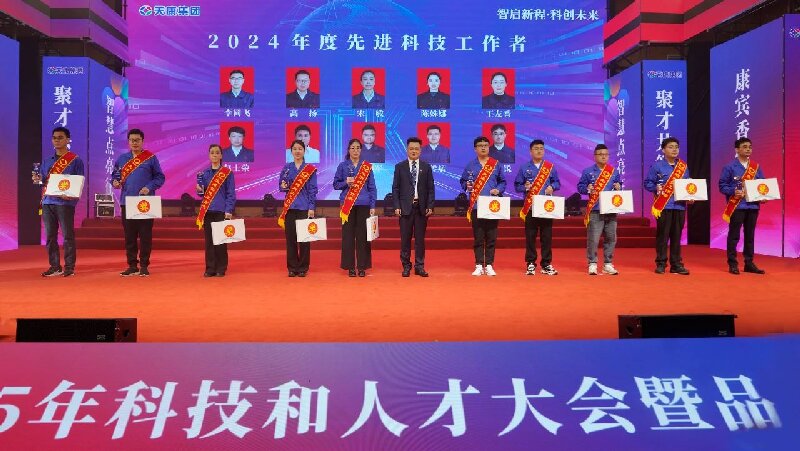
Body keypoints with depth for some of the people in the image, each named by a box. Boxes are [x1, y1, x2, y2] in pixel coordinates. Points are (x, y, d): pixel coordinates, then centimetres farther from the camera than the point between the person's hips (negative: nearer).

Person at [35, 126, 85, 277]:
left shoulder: (76, 160, 1)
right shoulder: (47, 161, 17)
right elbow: (43, 181, 20)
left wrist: (71, 195, -19)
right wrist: (38, 179, -3)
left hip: (65, 202, -5)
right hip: (47, 202, 5)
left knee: (68, 236, -3)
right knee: (50, 236, 6)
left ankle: (69, 267, 3)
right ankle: (54, 267, 14)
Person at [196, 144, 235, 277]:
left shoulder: (227, 173, -1)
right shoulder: (204, 173, 10)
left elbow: (231, 194, -3)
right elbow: (202, 193, 14)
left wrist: (229, 211, -11)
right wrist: (199, 190, -9)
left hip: (221, 211, -3)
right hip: (207, 211, 3)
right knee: (209, 240, 5)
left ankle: (221, 269, 9)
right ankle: (210, 268, 11)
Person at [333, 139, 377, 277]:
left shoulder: (367, 166, 7)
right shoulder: (343, 166, 6)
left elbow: (372, 187, 6)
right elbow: (336, 184, 7)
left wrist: (373, 206, 0)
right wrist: (346, 182, -13)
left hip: (363, 205, 0)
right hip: (347, 205, 0)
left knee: (363, 235, 1)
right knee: (348, 235, 1)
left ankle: (362, 266, 9)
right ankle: (350, 266, 9)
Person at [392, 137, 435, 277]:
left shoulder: (426, 167, 8)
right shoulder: (399, 167, 6)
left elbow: (431, 188, 6)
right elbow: (395, 188, 3)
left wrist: (430, 206, -4)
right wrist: (397, 206, -6)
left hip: (422, 207, 1)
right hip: (405, 207, -1)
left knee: (420, 238, 5)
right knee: (405, 238, 2)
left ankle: (419, 266, 11)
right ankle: (406, 266, 12)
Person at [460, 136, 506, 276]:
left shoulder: (496, 165, 9)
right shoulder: (470, 166, 7)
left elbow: (502, 182, 12)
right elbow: (463, 181, 10)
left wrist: (498, 190, -6)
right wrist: (467, 186, -11)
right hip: (476, 206, 0)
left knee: (491, 237, 2)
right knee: (478, 238, 2)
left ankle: (489, 265, 10)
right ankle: (479, 265, 9)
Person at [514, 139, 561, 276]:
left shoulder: (550, 167, 9)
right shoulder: (524, 168, 6)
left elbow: (557, 183, 11)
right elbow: (517, 185, 5)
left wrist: (552, 187, -9)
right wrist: (525, 187, -15)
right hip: (530, 207, -1)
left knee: (547, 236, 3)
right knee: (530, 236, 1)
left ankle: (546, 264, 12)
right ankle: (530, 264, 9)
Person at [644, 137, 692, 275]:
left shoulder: (684, 167, 12)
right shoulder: (657, 166, -1)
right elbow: (647, 183, -1)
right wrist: (656, 188, -20)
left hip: (680, 206, 4)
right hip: (663, 206, -4)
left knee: (677, 235, 7)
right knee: (662, 235, 0)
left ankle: (676, 264, 15)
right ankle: (661, 264, 8)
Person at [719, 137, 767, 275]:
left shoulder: (756, 167, 11)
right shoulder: (730, 167, -3)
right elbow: (722, 185, -6)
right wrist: (733, 192, -23)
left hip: (753, 206, 5)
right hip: (737, 206, -5)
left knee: (750, 236, 10)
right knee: (734, 236, -1)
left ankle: (749, 263, 18)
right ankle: (732, 264, 5)